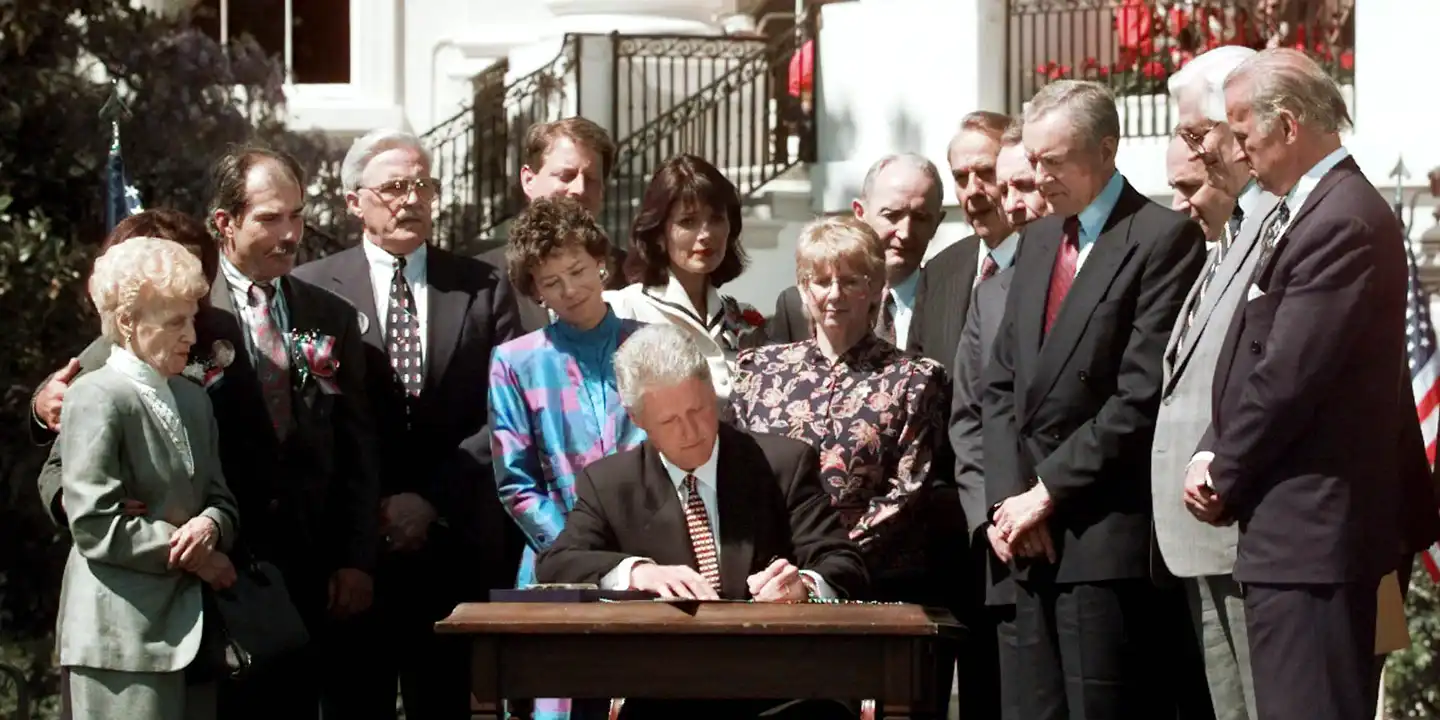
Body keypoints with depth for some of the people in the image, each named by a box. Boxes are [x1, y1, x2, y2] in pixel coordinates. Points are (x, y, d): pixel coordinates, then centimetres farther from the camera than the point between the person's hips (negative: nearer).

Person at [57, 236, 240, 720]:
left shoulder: (193, 399, 18)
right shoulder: (97, 398, -7)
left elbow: (220, 498, 18)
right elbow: (94, 524, -14)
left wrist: (212, 524, -7)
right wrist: (191, 556, -10)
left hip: (189, 630, 8)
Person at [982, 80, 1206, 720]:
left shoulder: (1163, 237, -8)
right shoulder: (1038, 240, 18)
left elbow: (1143, 394, -15)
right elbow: (1001, 384, 16)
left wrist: (1049, 492, -11)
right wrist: (1007, 499, 1)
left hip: (1110, 539, -7)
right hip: (1032, 536, 7)